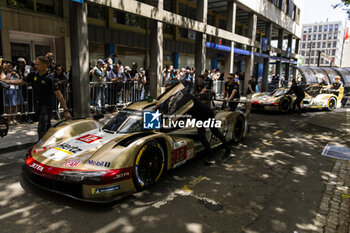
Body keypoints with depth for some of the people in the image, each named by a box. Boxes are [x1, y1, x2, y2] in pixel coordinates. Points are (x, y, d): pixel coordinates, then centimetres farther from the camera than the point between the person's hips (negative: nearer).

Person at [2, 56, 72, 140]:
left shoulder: (50, 79, -17)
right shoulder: (33, 75, 2)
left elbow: (59, 95, -20)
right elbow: (20, 82, 16)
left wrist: (66, 110, -23)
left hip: (46, 105, -6)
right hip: (37, 105, 7)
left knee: (42, 129, -11)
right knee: (47, 127, 20)